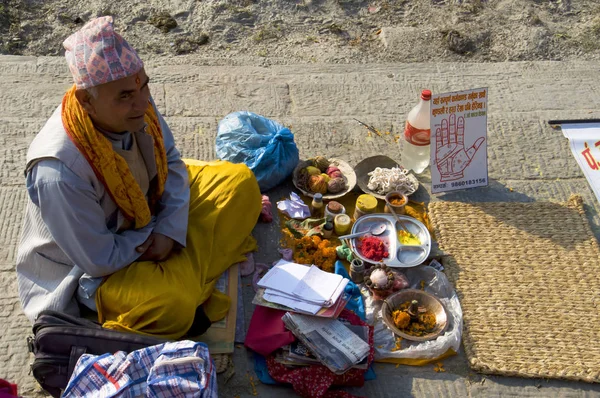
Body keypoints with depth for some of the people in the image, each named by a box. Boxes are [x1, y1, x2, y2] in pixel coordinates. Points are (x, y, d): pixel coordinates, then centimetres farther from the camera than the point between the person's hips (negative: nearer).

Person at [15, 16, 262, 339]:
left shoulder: (135, 105, -18)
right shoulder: (59, 172, -36)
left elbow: (171, 163, -1)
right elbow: (100, 260, -26)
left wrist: (171, 229, -15)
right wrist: (154, 233, -13)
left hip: (151, 208, 7)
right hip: (94, 269, -7)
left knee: (240, 183, -5)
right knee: (171, 303, -34)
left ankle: (184, 276, -8)